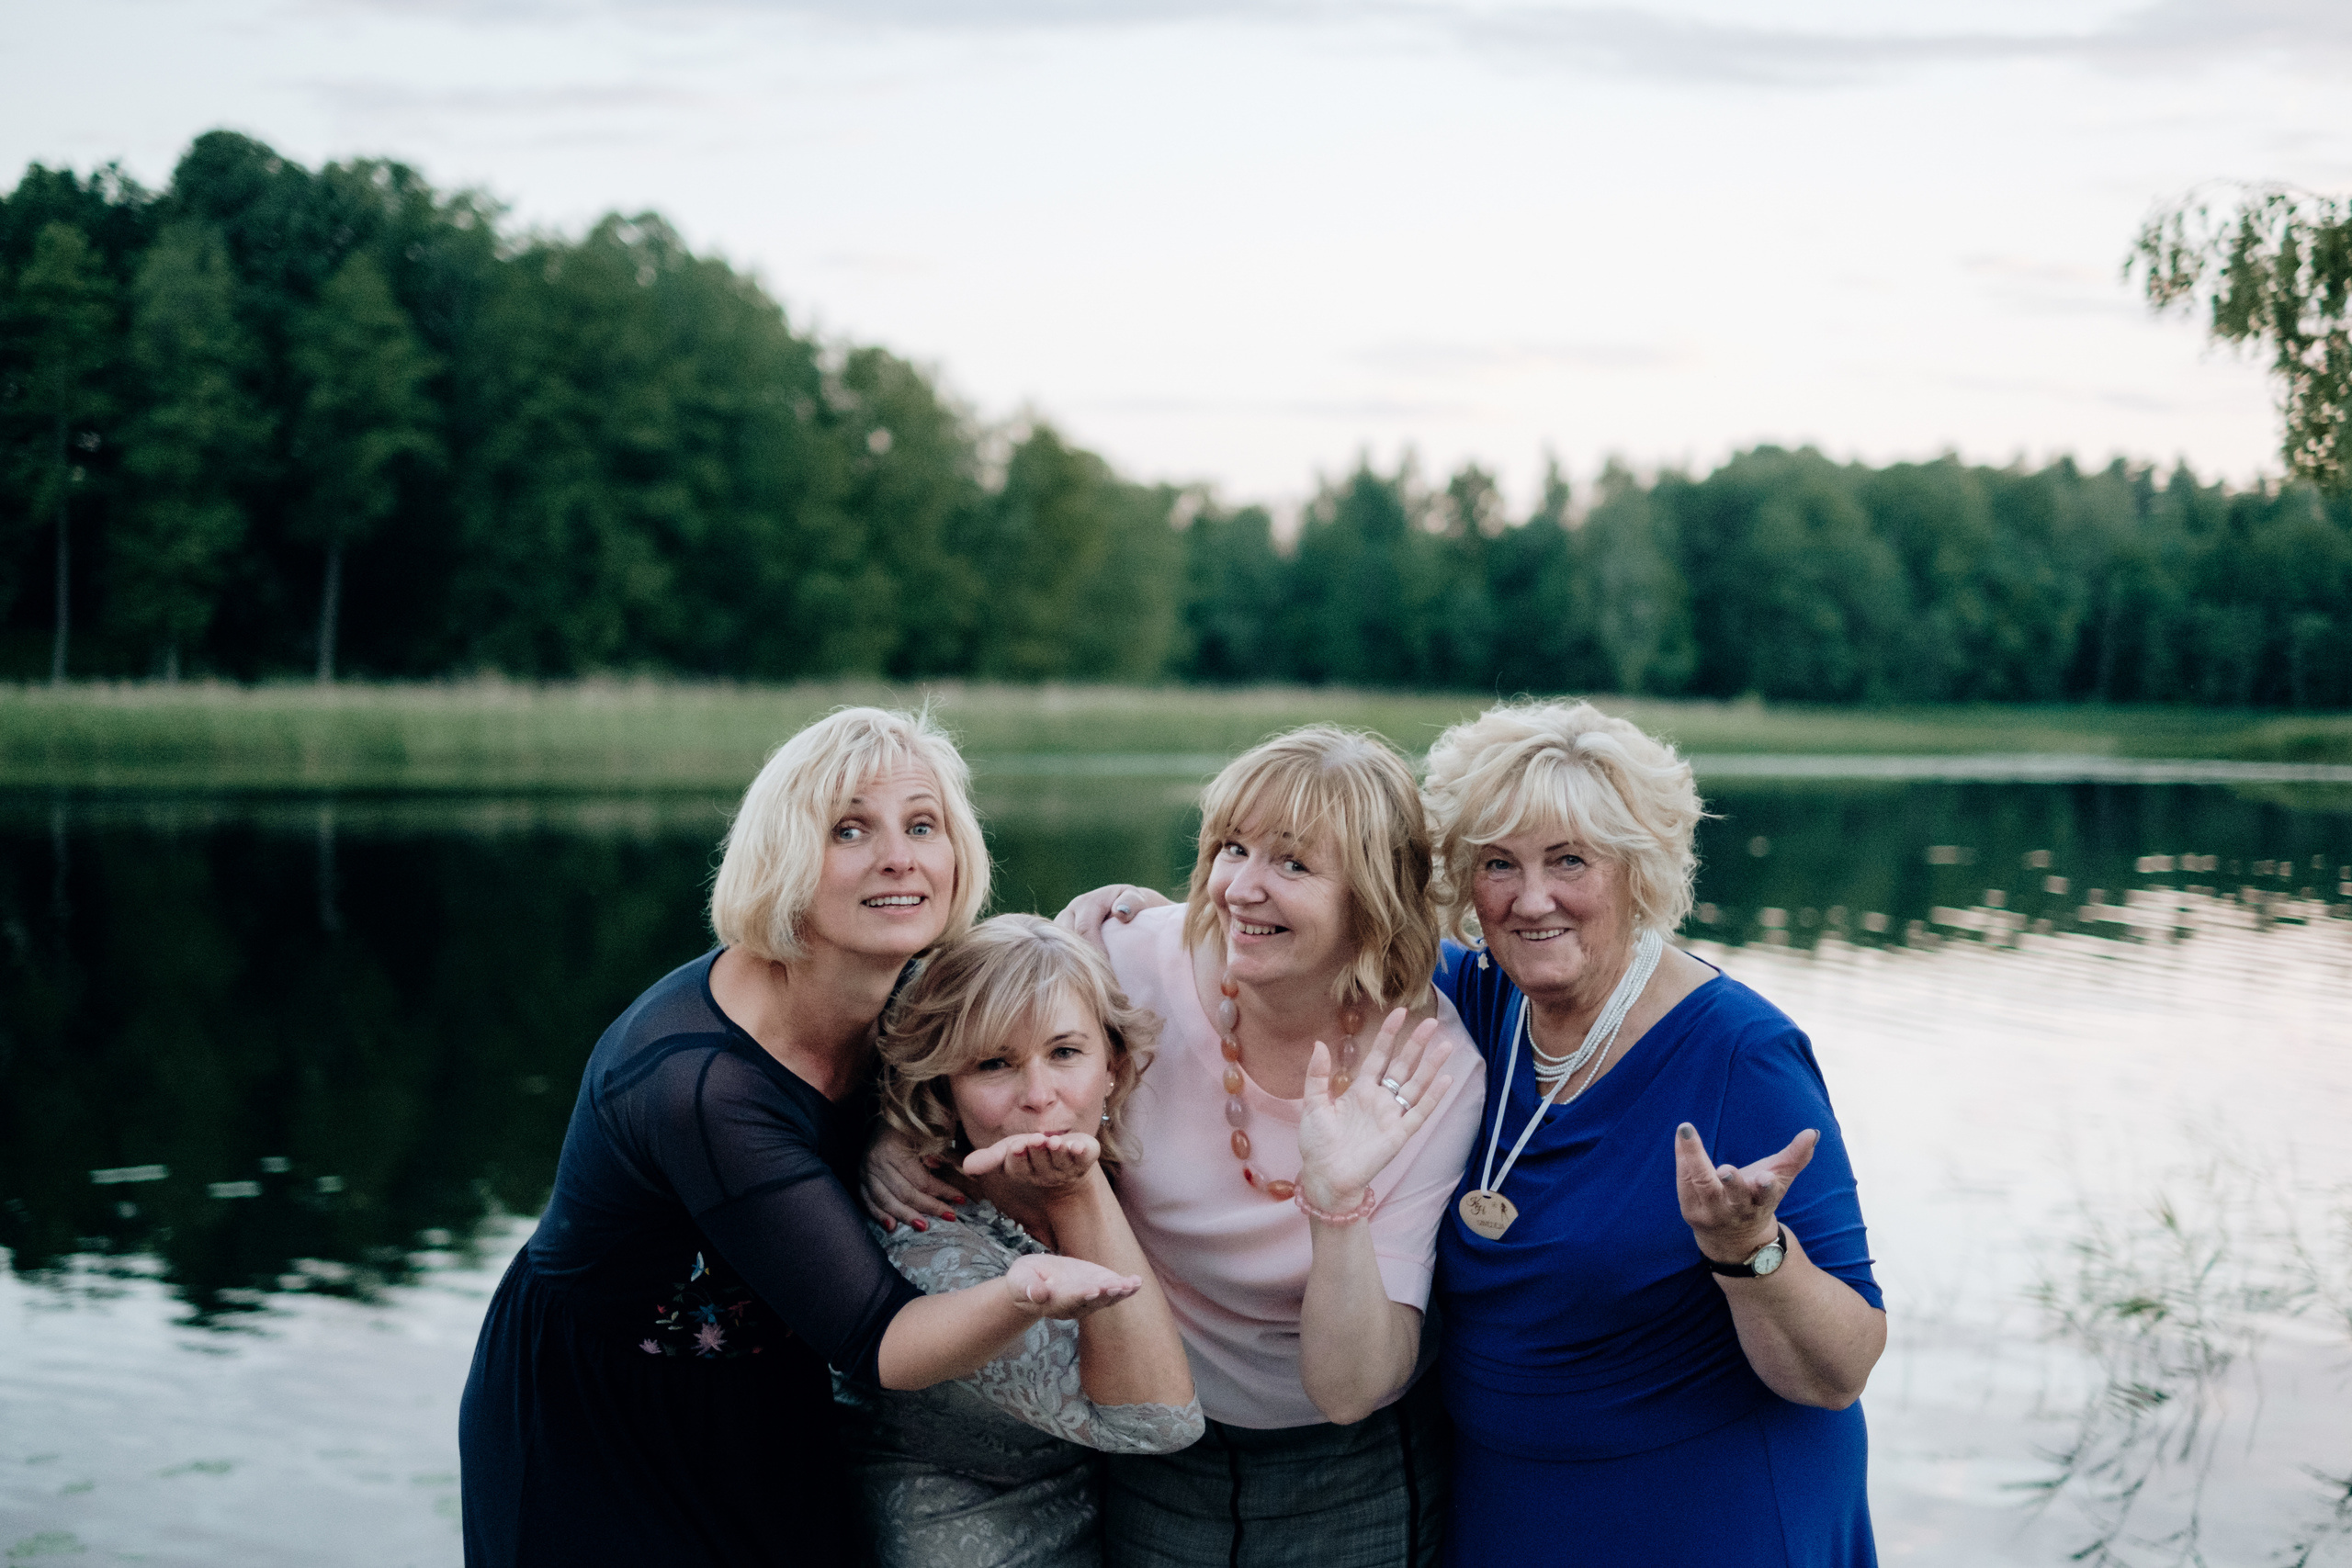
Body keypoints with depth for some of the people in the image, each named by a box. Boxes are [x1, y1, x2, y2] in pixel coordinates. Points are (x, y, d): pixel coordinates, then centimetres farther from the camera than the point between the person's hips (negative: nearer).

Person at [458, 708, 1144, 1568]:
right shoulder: (699, 1081, -34)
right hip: (593, 1448, -6)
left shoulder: (908, 1001, -11)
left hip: (764, 1415, 7)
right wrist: (1019, 1296, -51)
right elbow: (874, 1341, -32)